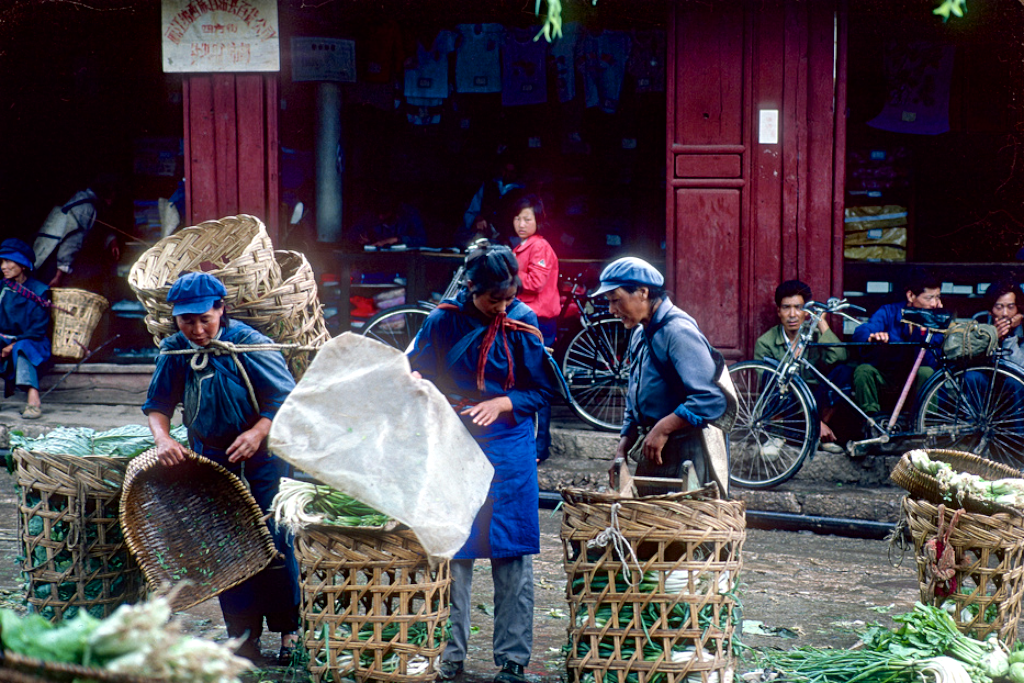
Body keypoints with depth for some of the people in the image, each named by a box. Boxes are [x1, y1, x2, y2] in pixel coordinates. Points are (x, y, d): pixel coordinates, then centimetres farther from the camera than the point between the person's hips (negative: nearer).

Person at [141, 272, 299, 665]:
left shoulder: (249, 345, -14)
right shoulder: (174, 351, -2)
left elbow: (286, 398, -11)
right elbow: (158, 404, 3)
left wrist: (257, 433, -26)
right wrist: (162, 439, -17)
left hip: (260, 459, -4)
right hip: (208, 459, 4)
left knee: (273, 545, -3)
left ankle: (288, 630, 15)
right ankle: (244, 639, 19)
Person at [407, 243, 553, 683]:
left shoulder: (523, 323, -3)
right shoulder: (444, 321, -3)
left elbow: (540, 391, 0)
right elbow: (416, 374, 8)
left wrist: (500, 404, -15)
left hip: (508, 451, 0)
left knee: (512, 556, 2)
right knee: (451, 554, 5)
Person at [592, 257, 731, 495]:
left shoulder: (678, 331, -16)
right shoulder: (640, 335, 14)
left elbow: (712, 399, -25)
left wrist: (662, 428, -20)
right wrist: (621, 450, 13)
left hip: (686, 454, -9)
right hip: (651, 451, 9)